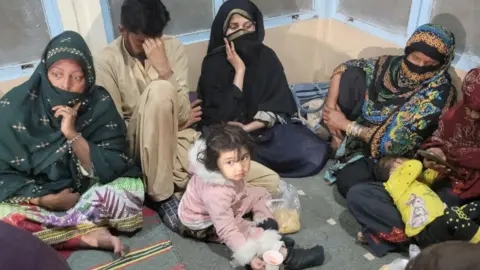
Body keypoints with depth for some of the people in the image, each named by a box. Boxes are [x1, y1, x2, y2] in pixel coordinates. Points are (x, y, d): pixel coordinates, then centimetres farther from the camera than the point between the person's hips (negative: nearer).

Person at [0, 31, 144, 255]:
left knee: (131, 189, -28)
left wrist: (72, 134, -27)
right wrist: (46, 199, -21)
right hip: (37, 197, 0)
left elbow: (113, 168, -16)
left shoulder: (99, 104, -13)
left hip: (88, 193, 0)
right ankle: (90, 234, -22)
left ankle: (46, 228, -15)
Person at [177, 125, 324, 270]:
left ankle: (264, 229, -6)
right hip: (206, 224, -8)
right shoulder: (215, 193, -44)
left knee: (260, 194, 6)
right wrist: (250, 257, -37)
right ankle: (288, 256, -21)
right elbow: (227, 231, -38)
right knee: (248, 231, -25)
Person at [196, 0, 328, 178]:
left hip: (265, 127, 3)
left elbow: (277, 106, -6)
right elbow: (223, 113, -18)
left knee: (316, 152, -18)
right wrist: (239, 69, -19)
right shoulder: (213, 63, -9)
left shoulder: (266, 56, -1)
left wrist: (248, 128, -20)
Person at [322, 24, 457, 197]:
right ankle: (334, 138, -8)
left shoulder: (438, 94, -27)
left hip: (387, 154, -5)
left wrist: (345, 124, -24)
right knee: (351, 74, -12)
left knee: (348, 183, -32)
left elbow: (394, 143, -29)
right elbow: (345, 67, 0)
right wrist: (330, 104, -15)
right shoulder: (394, 63, -10)